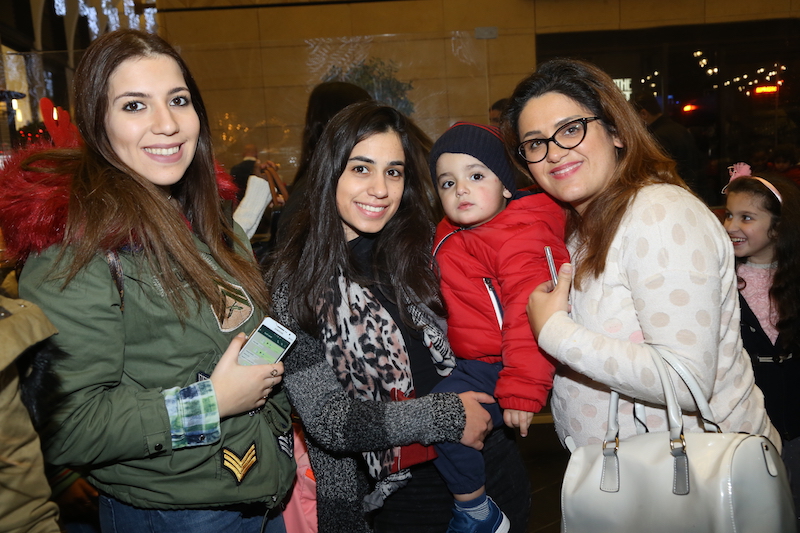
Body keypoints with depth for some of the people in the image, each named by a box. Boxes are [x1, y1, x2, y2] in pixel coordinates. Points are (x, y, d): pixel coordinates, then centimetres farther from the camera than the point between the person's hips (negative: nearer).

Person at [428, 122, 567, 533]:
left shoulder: (519, 238, -18)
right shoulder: (451, 234, 10)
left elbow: (530, 319, -25)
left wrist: (521, 392, -27)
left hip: (500, 368, -10)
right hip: (470, 361, 10)